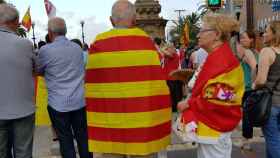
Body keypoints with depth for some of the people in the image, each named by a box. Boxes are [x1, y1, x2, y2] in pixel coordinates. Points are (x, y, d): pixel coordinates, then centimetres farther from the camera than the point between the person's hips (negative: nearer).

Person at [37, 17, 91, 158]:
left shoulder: (45, 50, -9)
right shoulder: (78, 48, 5)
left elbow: (39, 71, 8)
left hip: (58, 103, -4)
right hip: (80, 101, 4)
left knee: (65, 140, 7)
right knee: (83, 137, 12)